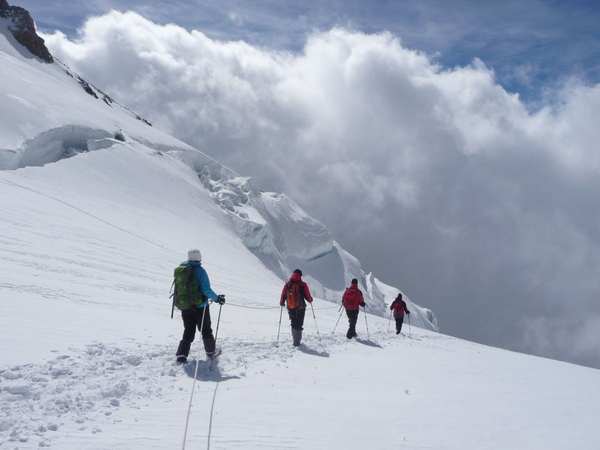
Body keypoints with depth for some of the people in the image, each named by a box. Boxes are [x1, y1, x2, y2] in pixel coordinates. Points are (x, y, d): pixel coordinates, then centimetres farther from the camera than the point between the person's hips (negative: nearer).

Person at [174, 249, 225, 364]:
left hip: (184, 307, 4)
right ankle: (210, 353, 29)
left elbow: (178, 288, 11)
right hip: (199, 307, -4)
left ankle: (181, 355, 2)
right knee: (206, 331, 15)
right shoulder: (199, 270, -16)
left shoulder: (179, 270, 1)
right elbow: (206, 290, -20)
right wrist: (217, 298, -7)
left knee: (188, 332, 15)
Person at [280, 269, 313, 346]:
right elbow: (308, 296, -5)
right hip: (300, 308, -2)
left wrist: (282, 302, 22)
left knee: (293, 324, 17)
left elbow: (283, 295, 2)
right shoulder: (303, 285, -9)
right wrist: (310, 300, 18)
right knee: (299, 325, 5)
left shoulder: (287, 285, -2)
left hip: (290, 308, 3)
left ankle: (296, 340, 16)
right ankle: (297, 341, 0)